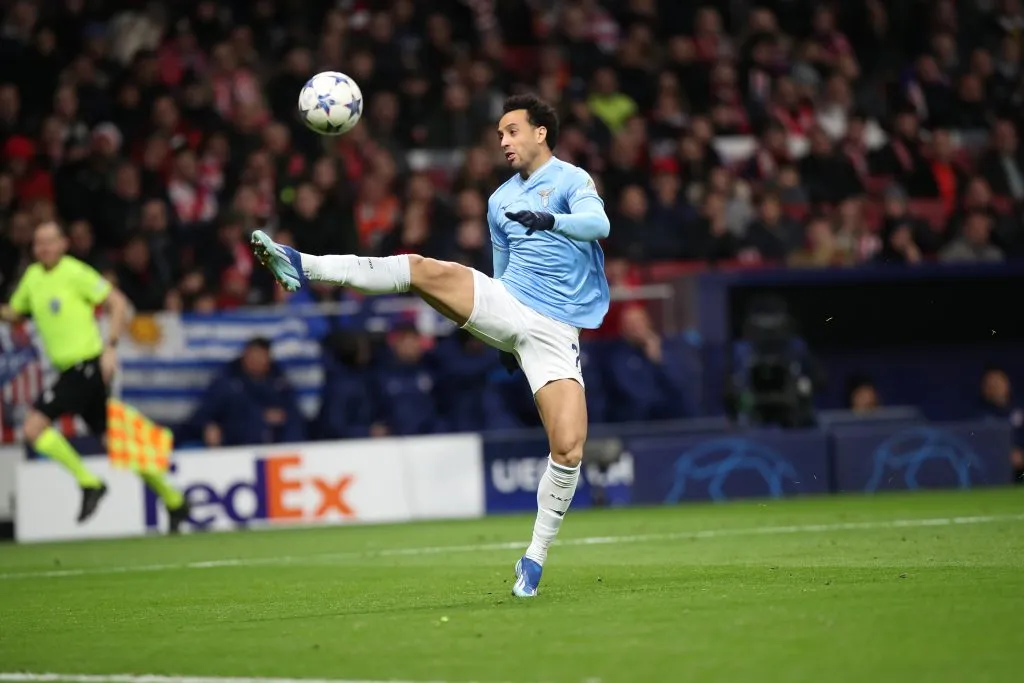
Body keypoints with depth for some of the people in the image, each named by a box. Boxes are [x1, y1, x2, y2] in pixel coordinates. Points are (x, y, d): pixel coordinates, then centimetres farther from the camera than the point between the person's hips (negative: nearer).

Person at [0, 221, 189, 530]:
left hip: (86, 365, -8)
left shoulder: (74, 273, -9)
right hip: (70, 368, 8)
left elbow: (119, 303, -10)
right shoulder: (33, 276, 13)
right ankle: (173, 500, 18)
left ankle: (89, 483, -6)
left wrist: (110, 347, -17)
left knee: (34, 427, -16)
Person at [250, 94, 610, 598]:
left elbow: (598, 224, -19)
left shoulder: (570, 179, 1)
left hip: (554, 331, -4)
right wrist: (505, 345, 23)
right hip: (505, 307, 4)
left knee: (568, 450, -16)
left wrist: (550, 220, -37)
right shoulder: (500, 200, 18)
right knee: (423, 269, -22)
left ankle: (535, 560, 0)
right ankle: (303, 267, -31)